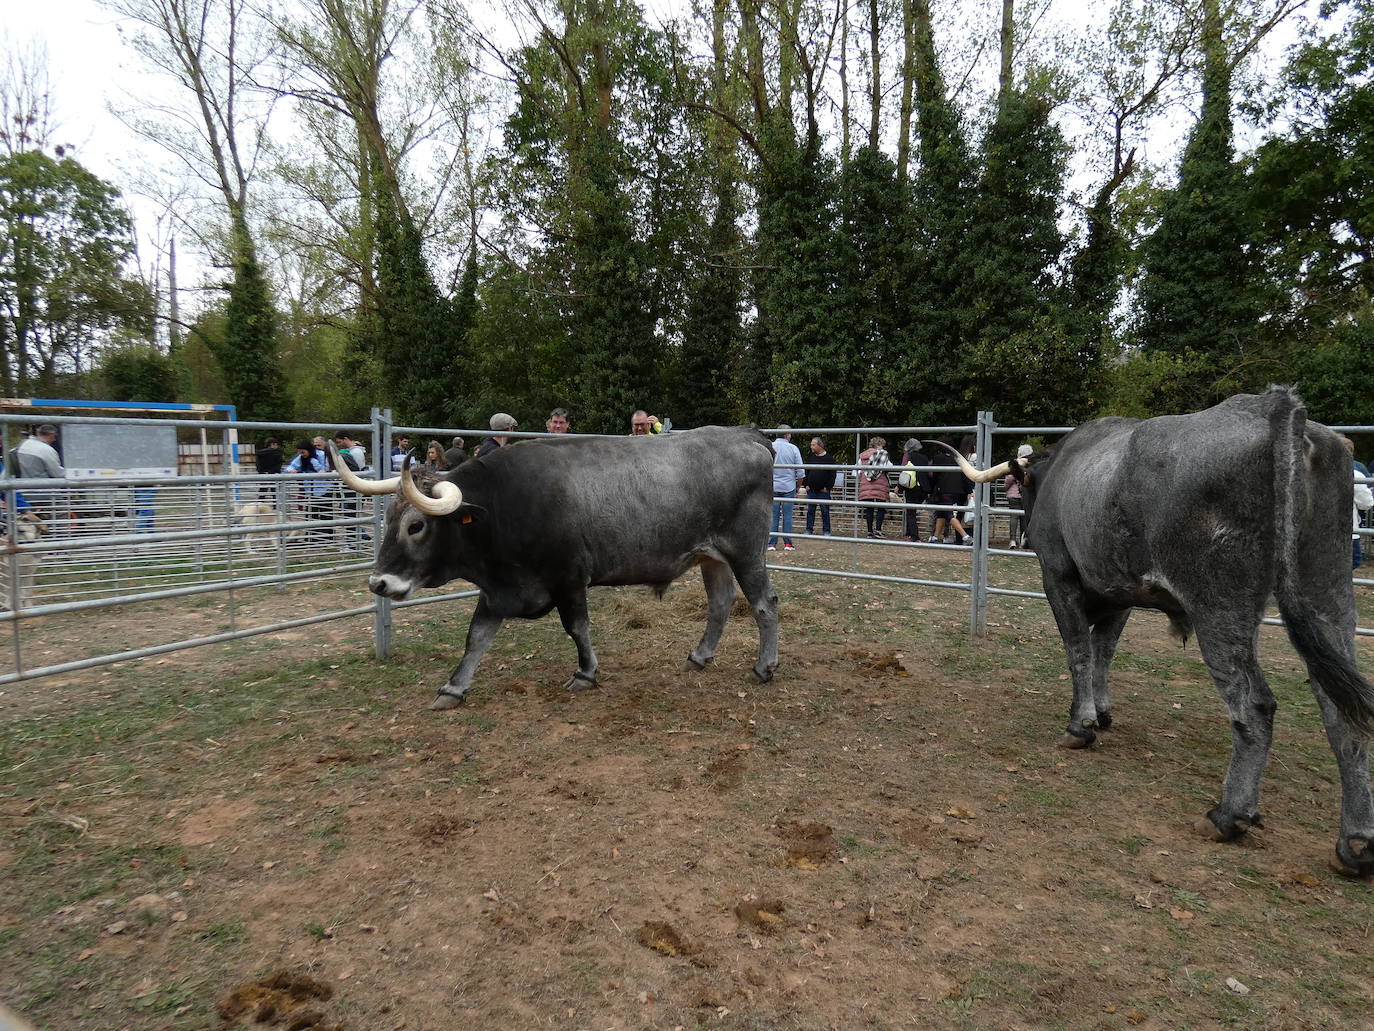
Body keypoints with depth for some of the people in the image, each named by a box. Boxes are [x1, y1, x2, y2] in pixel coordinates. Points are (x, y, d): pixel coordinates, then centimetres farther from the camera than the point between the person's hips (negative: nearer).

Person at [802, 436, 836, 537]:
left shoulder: (829, 458, -2)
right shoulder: (810, 457, 8)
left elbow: (832, 475, -2)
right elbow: (805, 472, 12)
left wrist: (828, 487, -8)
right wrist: (806, 484, 2)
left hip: (823, 491, -3)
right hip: (811, 490, 3)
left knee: (825, 511, 2)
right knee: (810, 510, 6)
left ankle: (826, 531, 10)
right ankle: (809, 530, 12)